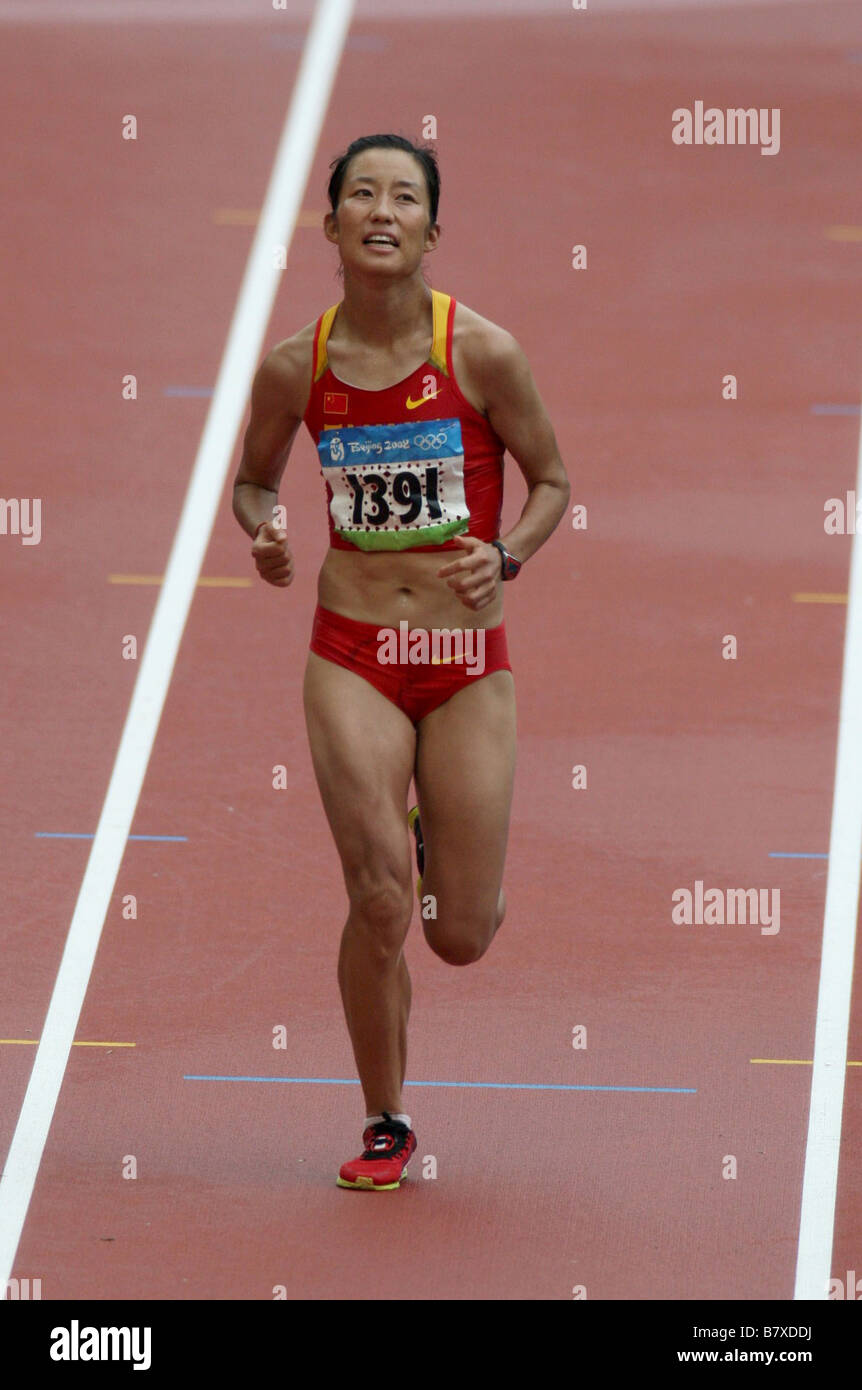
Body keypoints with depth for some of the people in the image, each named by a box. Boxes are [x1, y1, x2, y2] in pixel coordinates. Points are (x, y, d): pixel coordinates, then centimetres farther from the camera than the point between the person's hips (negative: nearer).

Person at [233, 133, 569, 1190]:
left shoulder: (482, 352, -8)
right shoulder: (294, 367, -2)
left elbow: (551, 480, 5)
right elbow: (252, 478, 15)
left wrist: (505, 558, -14)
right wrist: (261, 537, -7)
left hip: (468, 662, 0)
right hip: (353, 657, 0)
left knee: (462, 940, 3)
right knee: (379, 902, -14)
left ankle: (443, 842, 41)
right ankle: (385, 1125, 7)